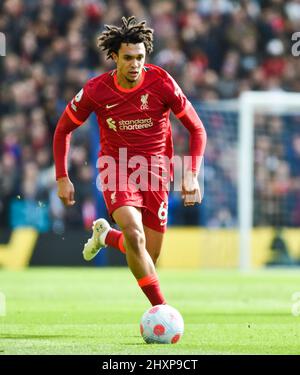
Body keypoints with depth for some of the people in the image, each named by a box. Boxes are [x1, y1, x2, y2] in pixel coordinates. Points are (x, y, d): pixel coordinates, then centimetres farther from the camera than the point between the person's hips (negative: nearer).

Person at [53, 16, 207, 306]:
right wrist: (62, 177, 0)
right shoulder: (95, 91, -9)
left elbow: (196, 129, -2)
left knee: (149, 258, 4)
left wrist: (191, 174, -13)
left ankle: (106, 235, 37)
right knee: (135, 236, -28)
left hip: (155, 170, 2)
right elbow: (63, 129, 7)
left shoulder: (161, 83, -11)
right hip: (116, 168, -2)